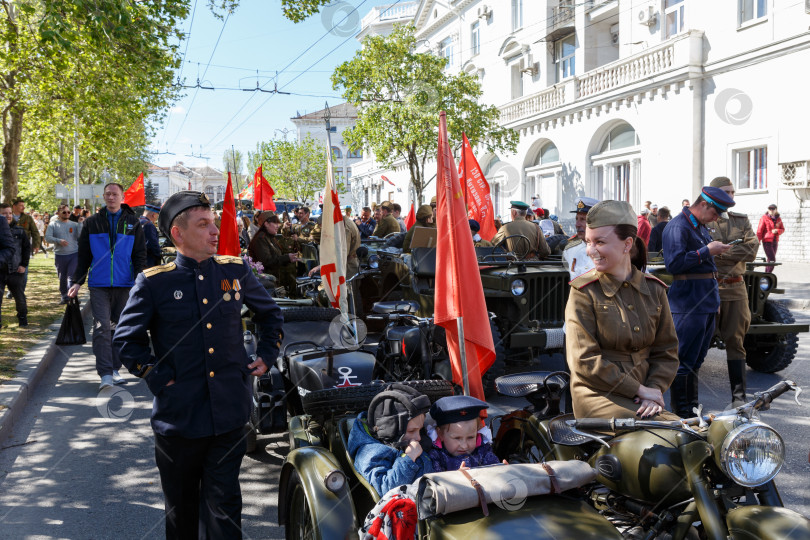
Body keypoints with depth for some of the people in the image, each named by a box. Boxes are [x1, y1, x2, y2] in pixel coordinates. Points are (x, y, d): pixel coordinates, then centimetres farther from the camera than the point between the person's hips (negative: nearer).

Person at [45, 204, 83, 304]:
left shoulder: (74, 224, 8)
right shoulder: (53, 225, 5)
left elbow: (81, 236, -4)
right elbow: (47, 237, -6)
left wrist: (80, 224, -13)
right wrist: (59, 241, -21)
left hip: (74, 254, -1)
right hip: (60, 255, 1)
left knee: (72, 276, -12)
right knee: (62, 278, 11)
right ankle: (64, 297, 24)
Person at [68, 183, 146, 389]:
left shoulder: (133, 223, 6)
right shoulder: (92, 223, 8)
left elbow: (140, 255, 5)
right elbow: (83, 255, 11)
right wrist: (77, 282, 5)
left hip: (124, 284, 1)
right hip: (99, 284, 0)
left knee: (118, 327, 8)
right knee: (102, 328, -8)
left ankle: (114, 369, 18)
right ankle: (105, 374, -10)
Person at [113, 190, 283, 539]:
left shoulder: (235, 271, 2)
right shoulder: (153, 282, -6)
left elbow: (270, 314, 18)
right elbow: (127, 341, 2)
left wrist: (266, 357, 9)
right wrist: (158, 378, -7)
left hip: (229, 414, 1)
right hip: (178, 416, -1)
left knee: (224, 504, 6)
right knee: (182, 508, 17)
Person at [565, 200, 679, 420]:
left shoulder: (653, 289, 8)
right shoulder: (583, 292, -5)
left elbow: (666, 352, 12)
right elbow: (584, 361, -11)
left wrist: (655, 390, -7)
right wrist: (639, 390, -12)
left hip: (645, 399, 5)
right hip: (597, 393, -4)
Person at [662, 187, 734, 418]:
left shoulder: (701, 227, 18)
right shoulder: (677, 227, -12)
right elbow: (674, 264, -23)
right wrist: (706, 251, -19)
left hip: (706, 301, 10)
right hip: (688, 302, -10)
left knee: (696, 360, 15)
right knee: (684, 361, -5)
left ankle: (691, 411, 24)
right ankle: (681, 416, 2)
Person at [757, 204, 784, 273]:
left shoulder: (778, 219, 9)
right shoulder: (764, 218, -6)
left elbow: (782, 229, 11)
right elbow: (759, 231, -9)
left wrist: (777, 231, -12)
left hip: (775, 242, 6)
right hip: (767, 241, -6)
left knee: (770, 260, 10)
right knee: (772, 260, -13)